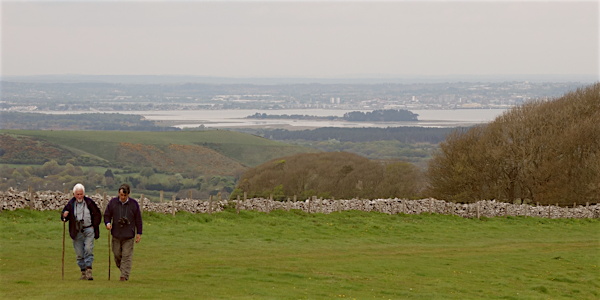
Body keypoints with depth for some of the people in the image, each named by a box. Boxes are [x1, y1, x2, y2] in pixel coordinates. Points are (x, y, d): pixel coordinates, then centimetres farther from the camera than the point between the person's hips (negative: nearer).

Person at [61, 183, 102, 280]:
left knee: (88, 250, -13)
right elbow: (63, 216, 9)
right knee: (79, 254, 3)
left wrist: (94, 226, 3)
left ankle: (89, 270, -14)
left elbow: (97, 214, 10)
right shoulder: (70, 204, 1)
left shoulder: (89, 202, -1)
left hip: (88, 230, -2)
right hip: (77, 232, 2)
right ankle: (83, 272, 11)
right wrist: (64, 216, -15)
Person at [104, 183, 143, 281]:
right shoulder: (113, 202, 2)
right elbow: (107, 215, 11)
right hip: (116, 234, 2)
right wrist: (108, 223, -10)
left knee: (127, 256, -6)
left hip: (129, 236, -2)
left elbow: (138, 220, 4)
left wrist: (139, 233, 3)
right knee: (117, 254, 6)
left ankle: (125, 275, -6)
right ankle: (122, 269, 27)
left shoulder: (134, 204, -1)